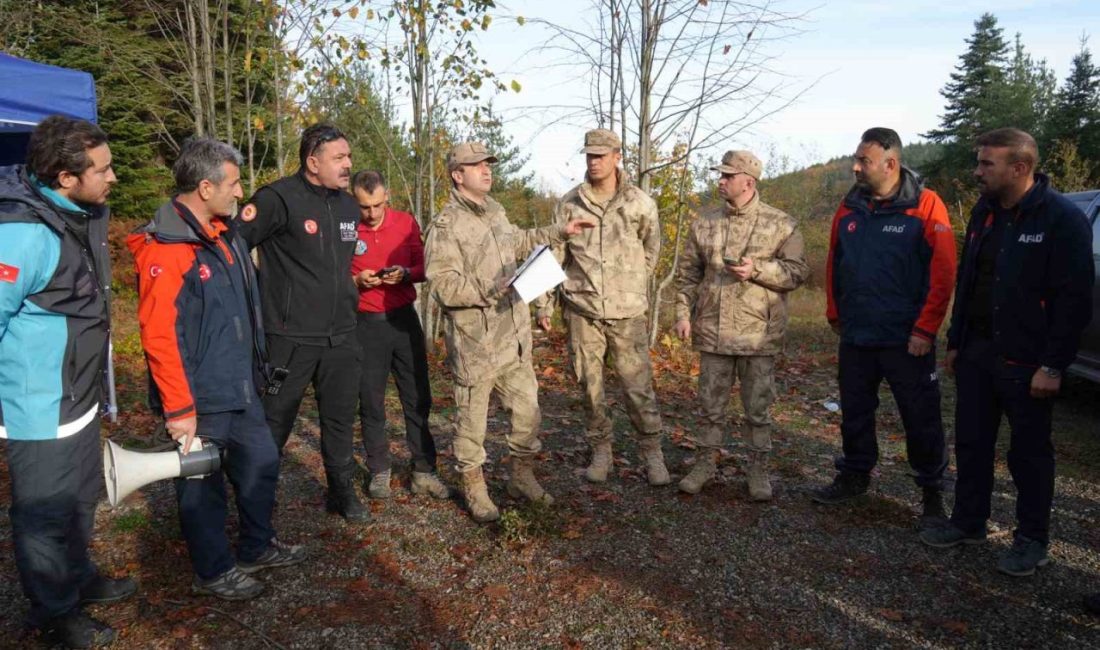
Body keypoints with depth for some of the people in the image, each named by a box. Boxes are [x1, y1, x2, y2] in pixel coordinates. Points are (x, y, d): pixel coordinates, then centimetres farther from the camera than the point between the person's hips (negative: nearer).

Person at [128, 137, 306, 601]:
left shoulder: (226, 233, 7)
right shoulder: (165, 250, -20)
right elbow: (159, 336, -23)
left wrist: (256, 366, 18)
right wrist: (179, 410, -21)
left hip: (240, 387, 9)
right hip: (200, 398, -9)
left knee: (261, 464, 19)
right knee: (202, 485, 10)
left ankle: (256, 548, 40)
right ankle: (213, 571, 29)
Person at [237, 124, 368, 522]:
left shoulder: (349, 205, 11)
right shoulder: (279, 199, -12)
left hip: (340, 337, 6)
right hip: (290, 338, -6)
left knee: (341, 419, 15)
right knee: (275, 423, 6)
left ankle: (342, 493, 32)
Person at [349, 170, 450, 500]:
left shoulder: (406, 222, 1)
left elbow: (422, 267, 7)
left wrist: (405, 273, -14)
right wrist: (357, 280, -19)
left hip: (404, 318, 2)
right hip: (366, 324, -2)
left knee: (418, 398, 4)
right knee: (371, 402, 5)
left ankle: (424, 472, 15)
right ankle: (379, 472, 19)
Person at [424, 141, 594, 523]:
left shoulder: (494, 211, 12)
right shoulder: (446, 225, -14)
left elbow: (518, 241, 31)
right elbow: (442, 285, -21)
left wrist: (560, 232, 30)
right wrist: (490, 291, -28)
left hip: (513, 338, 8)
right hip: (475, 344, -8)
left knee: (527, 410, 15)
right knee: (472, 419, 7)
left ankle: (522, 477, 33)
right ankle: (474, 488, 26)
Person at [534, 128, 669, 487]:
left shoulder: (641, 204, -1)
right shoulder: (569, 204, 2)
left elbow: (651, 250, 13)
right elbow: (555, 256, 4)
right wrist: (545, 305, 3)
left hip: (628, 313, -1)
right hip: (582, 312, 1)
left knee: (639, 387, 1)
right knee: (590, 387, 9)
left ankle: (652, 454, 16)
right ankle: (600, 453, 24)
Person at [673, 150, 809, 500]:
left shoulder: (780, 224, -3)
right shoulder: (705, 223, 7)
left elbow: (798, 271, -4)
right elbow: (688, 273, 10)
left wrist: (757, 270, -18)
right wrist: (683, 313, 3)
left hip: (758, 334, -3)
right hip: (713, 331, 3)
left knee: (758, 408, 8)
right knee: (711, 404, 13)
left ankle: (758, 470, 23)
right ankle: (706, 462, 28)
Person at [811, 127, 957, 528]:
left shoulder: (925, 206, -10)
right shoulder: (849, 209, 6)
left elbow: (943, 272, -13)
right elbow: (833, 265, 13)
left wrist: (925, 330, -15)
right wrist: (835, 315, 11)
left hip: (907, 340, -5)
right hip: (856, 337, 5)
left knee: (922, 419, 5)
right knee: (854, 413, 15)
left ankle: (932, 491, 22)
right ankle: (855, 476, 33)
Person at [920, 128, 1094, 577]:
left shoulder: (1062, 219, -13)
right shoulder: (984, 212, 9)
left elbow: (1074, 300, -15)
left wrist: (1053, 366, -18)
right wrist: (955, 342, 13)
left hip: (1026, 360, -6)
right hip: (976, 353, 7)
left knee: (1029, 452, 7)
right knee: (971, 443, 14)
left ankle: (1032, 540, 22)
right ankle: (968, 523, 29)